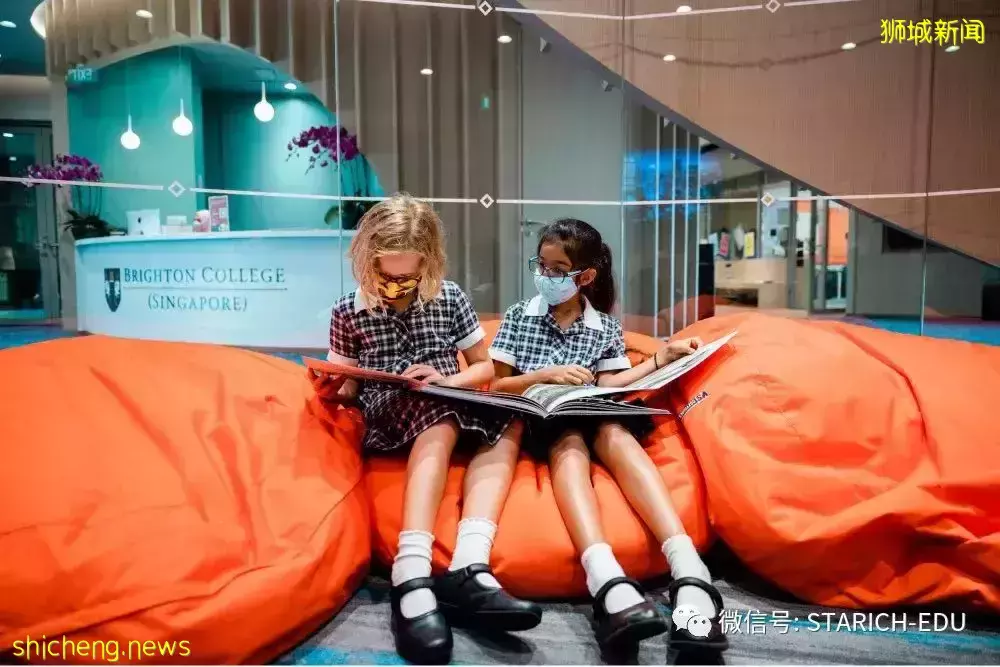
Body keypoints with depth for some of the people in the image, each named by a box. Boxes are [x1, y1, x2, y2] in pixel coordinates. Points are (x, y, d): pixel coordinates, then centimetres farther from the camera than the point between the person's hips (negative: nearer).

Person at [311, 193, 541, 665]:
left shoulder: (450, 299, 6)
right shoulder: (348, 311, 4)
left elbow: (485, 367, 12)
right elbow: (349, 387, 13)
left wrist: (447, 380, -8)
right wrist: (331, 390, -11)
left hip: (446, 411, 4)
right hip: (387, 420, -3)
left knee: (509, 424, -24)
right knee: (441, 418, -36)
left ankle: (468, 567, -39)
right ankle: (412, 575, -49)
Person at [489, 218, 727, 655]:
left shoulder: (605, 328, 16)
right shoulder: (519, 317, 13)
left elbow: (607, 386, 6)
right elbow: (496, 385, 8)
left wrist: (658, 362, 0)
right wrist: (547, 375, -7)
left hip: (593, 417, 2)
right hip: (539, 420, -1)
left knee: (616, 436, -35)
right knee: (570, 444, -37)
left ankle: (688, 572, -53)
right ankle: (609, 581, -63)